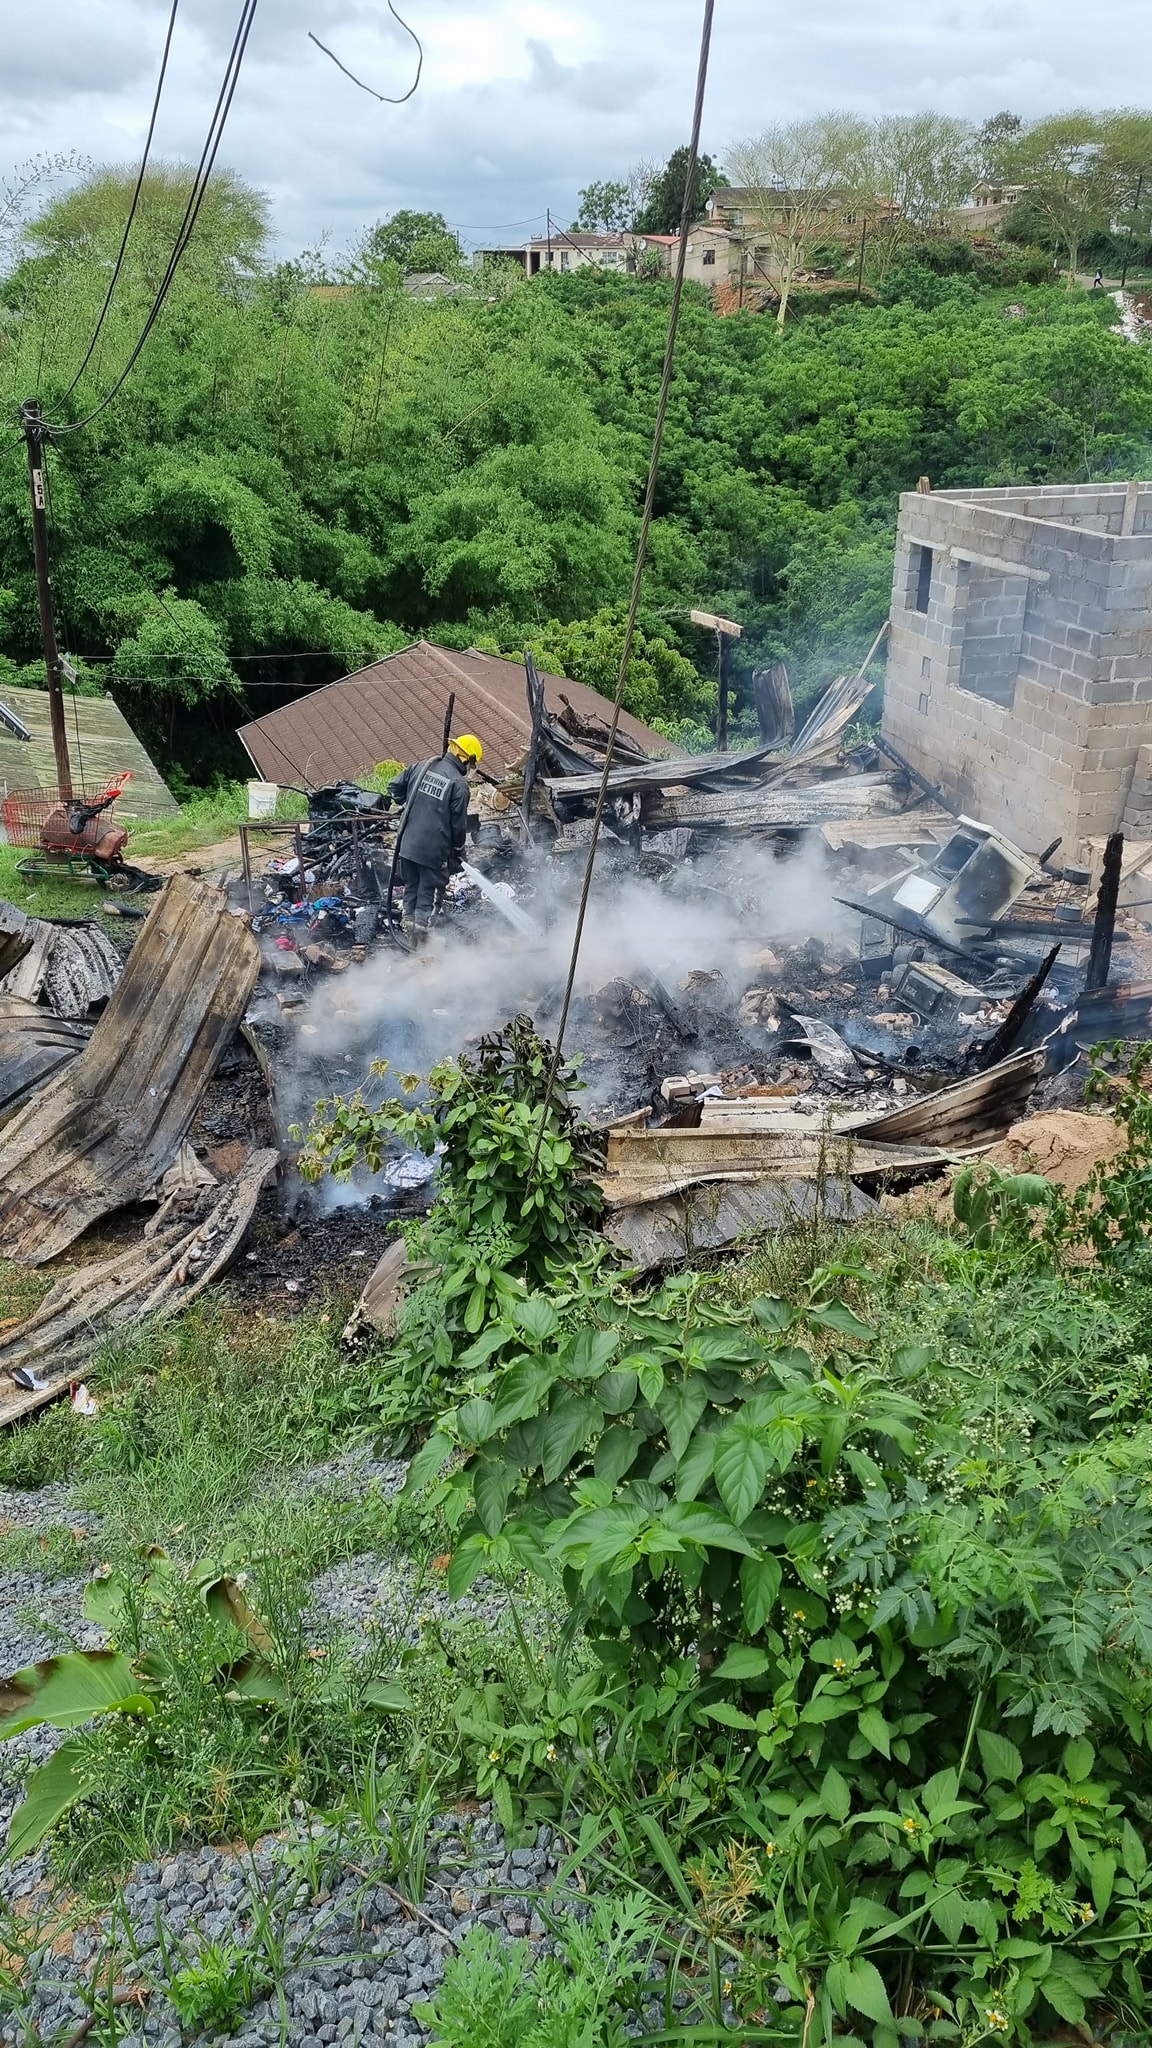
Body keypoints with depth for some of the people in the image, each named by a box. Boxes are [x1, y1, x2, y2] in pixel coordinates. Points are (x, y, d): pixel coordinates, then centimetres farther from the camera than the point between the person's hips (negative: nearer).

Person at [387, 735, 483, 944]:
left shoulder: (420, 767, 4)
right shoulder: (459, 784, -11)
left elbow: (394, 788, 13)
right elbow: (459, 824, -8)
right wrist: (458, 852, 7)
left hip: (407, 845, 5)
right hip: (433, 850, -5)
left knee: (411, 888, 19)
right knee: (428, 894, 5)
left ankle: (410, 930, 26)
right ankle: (421, 937, 7)